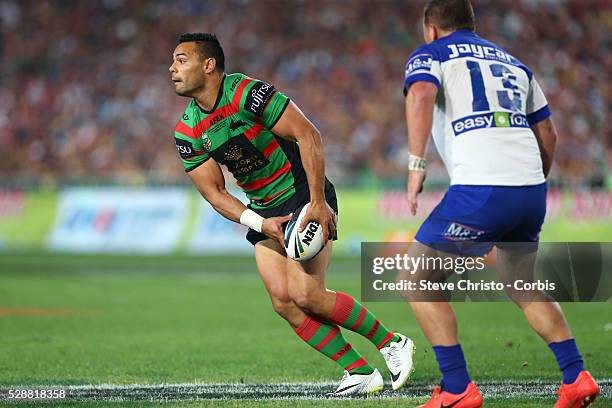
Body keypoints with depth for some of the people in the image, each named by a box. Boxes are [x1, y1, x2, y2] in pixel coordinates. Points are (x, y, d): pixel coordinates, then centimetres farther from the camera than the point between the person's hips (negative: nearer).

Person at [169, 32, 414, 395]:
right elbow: (214, 191, 1)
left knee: (306, 294, -18)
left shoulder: (247, 93, -21)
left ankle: (393, 343, 0)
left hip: (305, 196, -7)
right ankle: (361, 372, 1)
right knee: (283, 300, -8)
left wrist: (318, 201, -24)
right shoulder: (187, 132, -2)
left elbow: (307, 135, -21)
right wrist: (259, 223, -15)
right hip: (264, 211, 7)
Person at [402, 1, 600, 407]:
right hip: (531, 188, 7)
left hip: (480, 189, -7)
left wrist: (416, 165, -16)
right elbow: (548, 134, 27)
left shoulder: (430, 55, 10)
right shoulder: (512, 62, 27)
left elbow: (421, 95, -14)